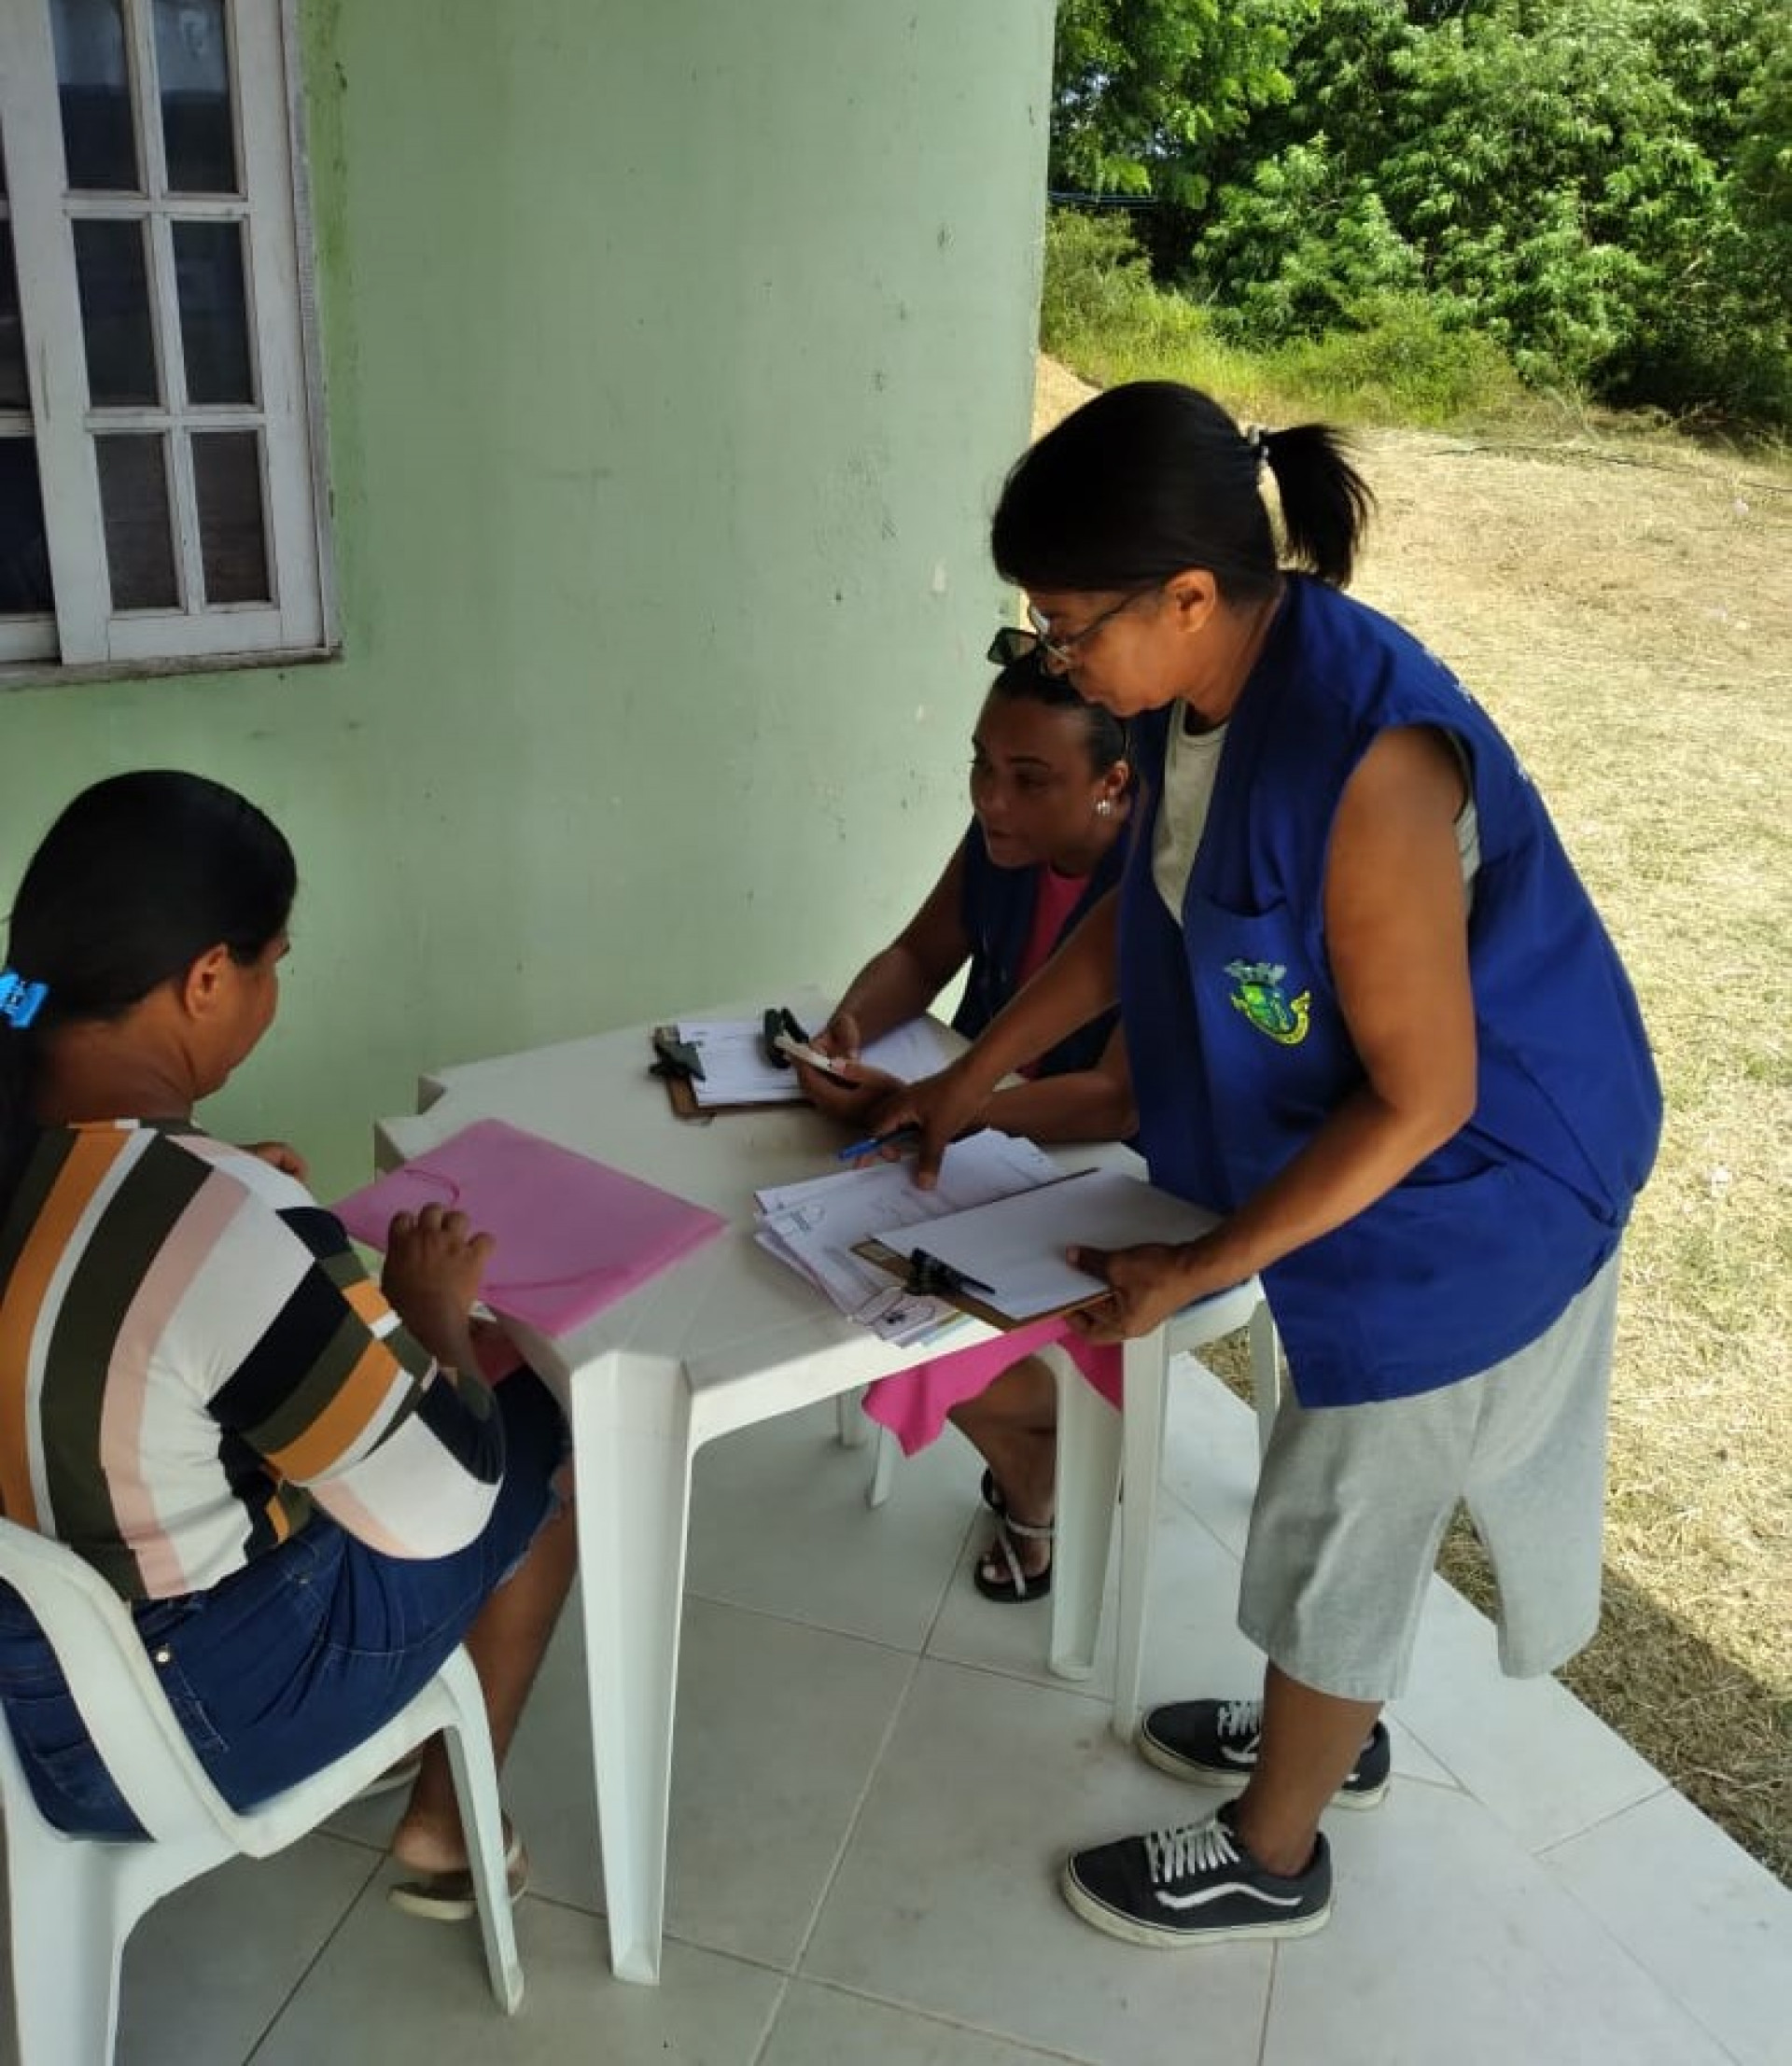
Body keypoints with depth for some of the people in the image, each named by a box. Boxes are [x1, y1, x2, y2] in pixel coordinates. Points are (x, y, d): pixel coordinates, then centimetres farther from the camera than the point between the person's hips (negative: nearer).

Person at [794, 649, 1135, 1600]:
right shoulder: (1003, 839, -6)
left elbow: (1122, 1103, -33)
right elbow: (919, 955, 7)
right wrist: (852, 1022, -16)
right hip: (995, 1140, 8)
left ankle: (1032, 1487, 15)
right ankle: (1042, 1444, 15)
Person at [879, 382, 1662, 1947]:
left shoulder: (1368, 765, -35)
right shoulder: (1201, 689, -8)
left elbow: (1422, 1101, -27)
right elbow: (1146, 914, 9)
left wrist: (1196, 1270, -19)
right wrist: (974, 1074, 12)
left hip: (1469, 1194, -8)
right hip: (1373, 1162, 8)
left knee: (1340, 1519, 10)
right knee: (1361, 1472, 26)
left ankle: (1272, 1856, 35)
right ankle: (1332, 1730, 52)